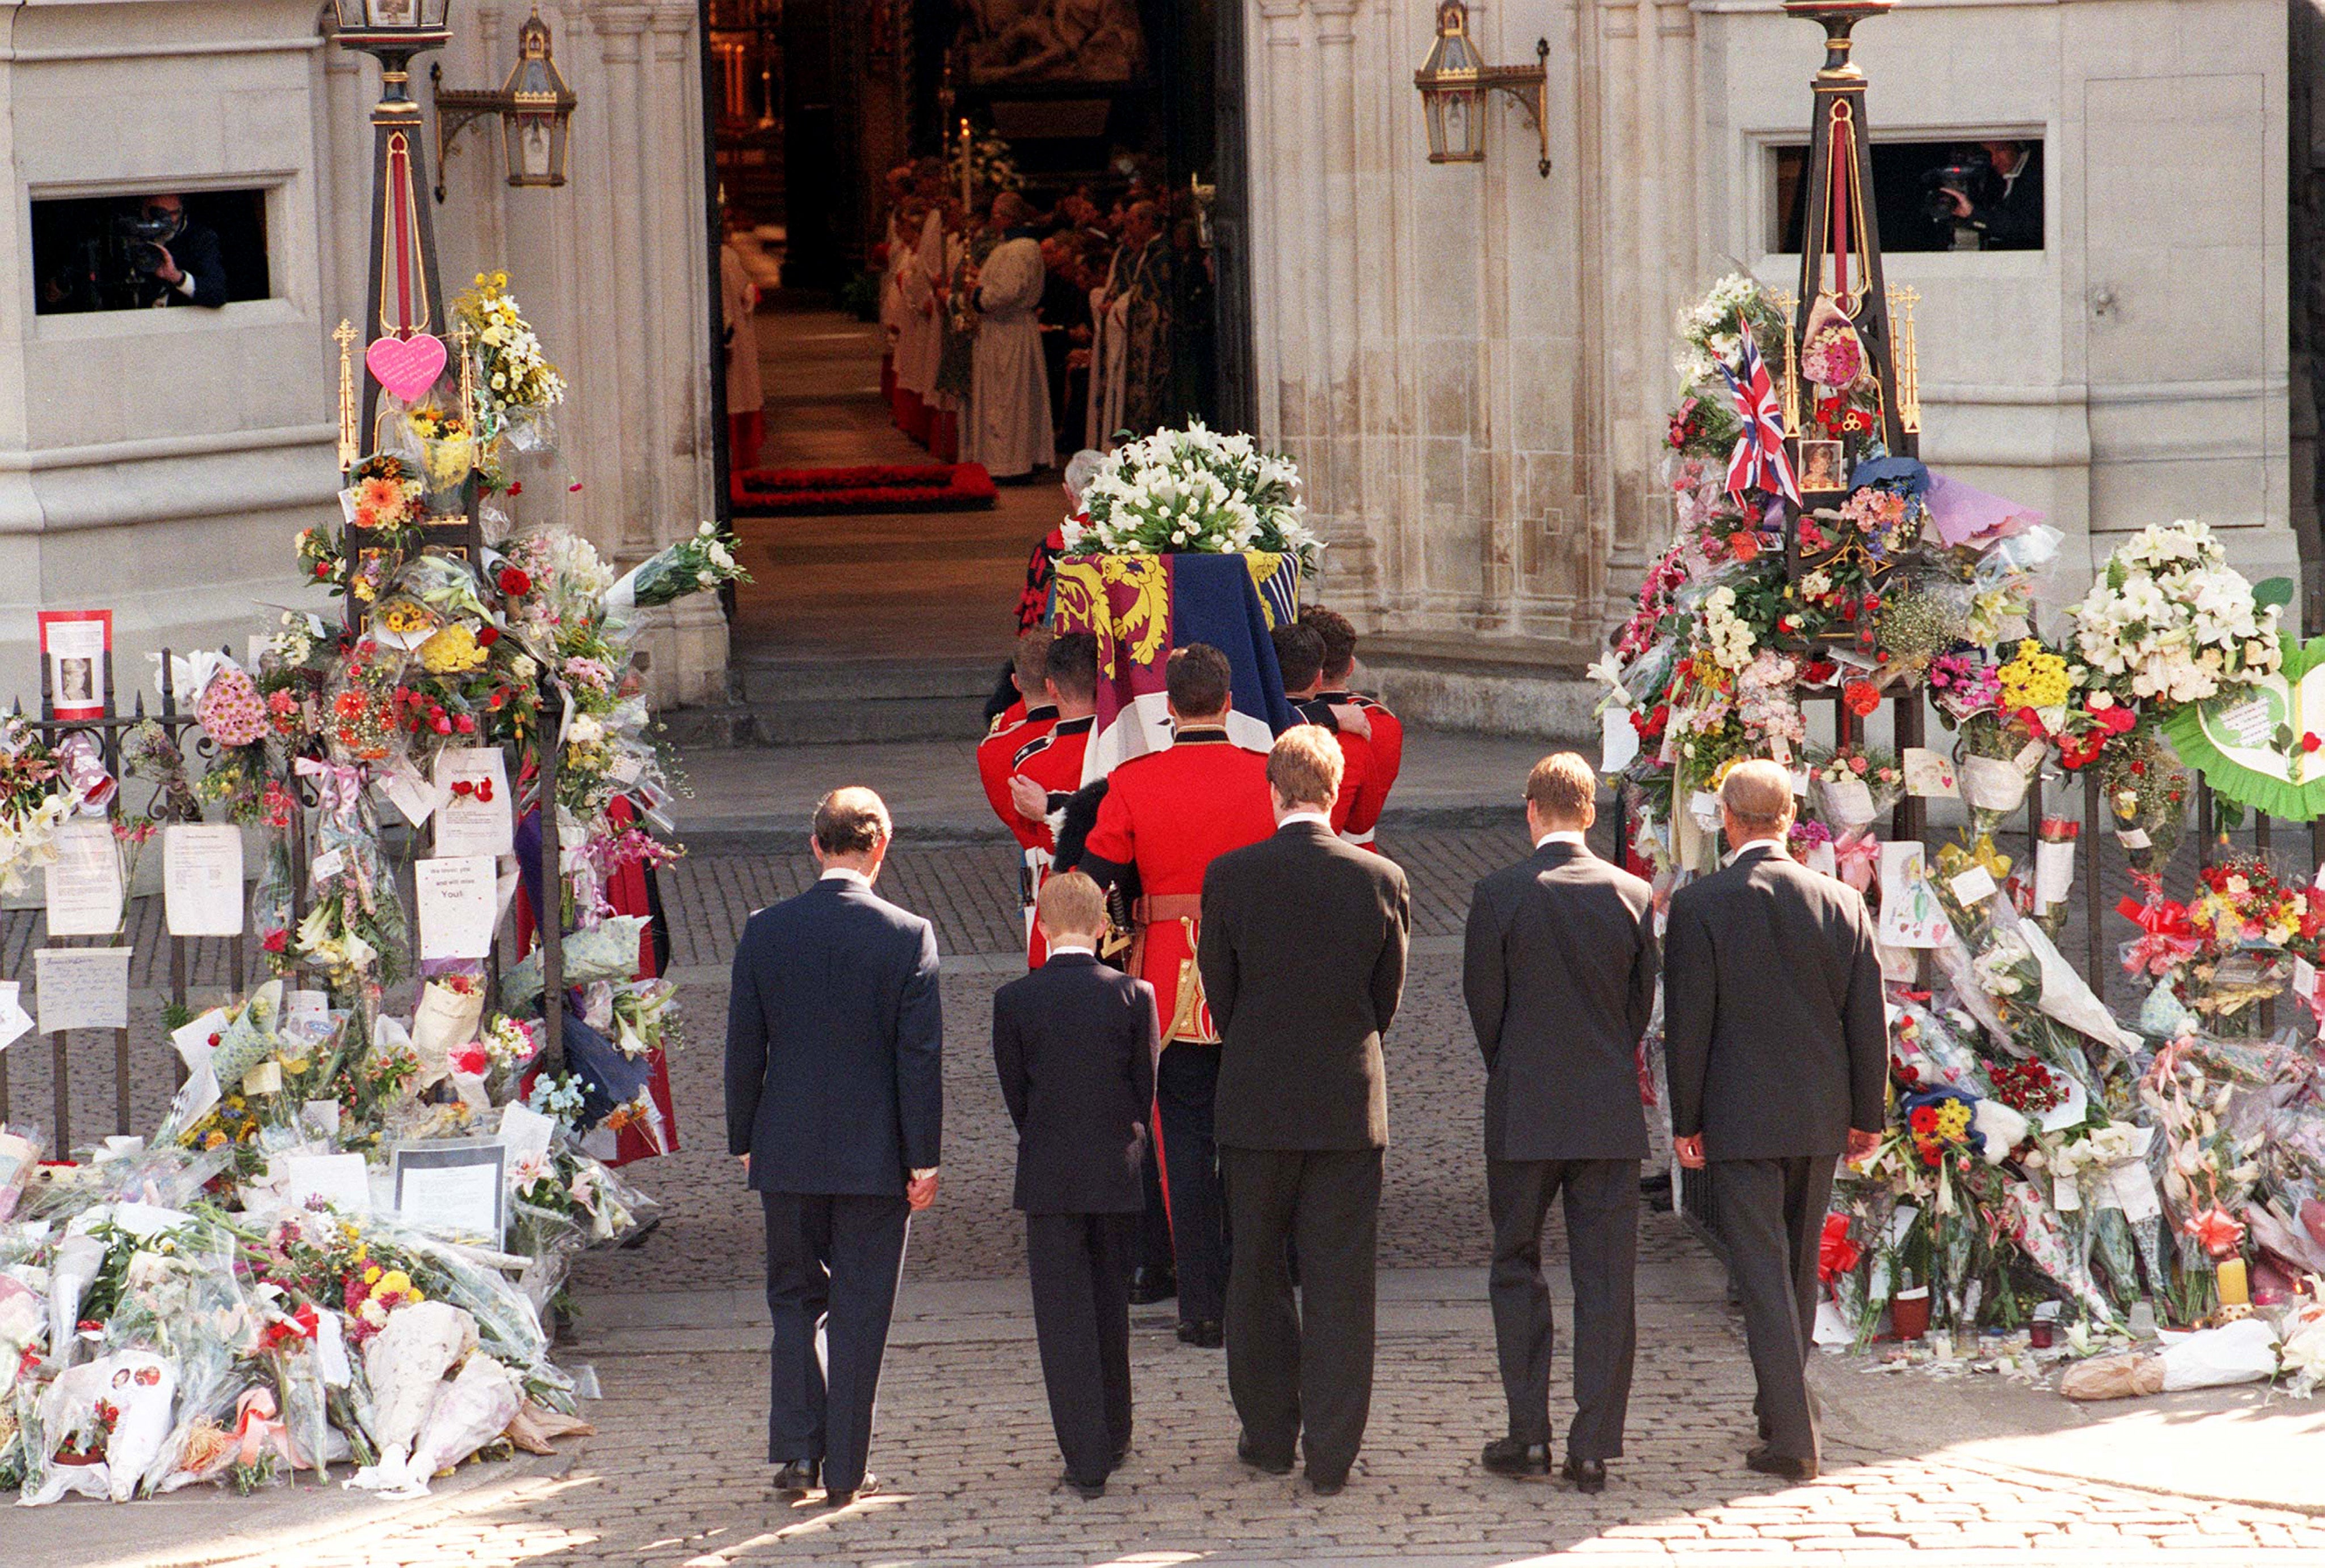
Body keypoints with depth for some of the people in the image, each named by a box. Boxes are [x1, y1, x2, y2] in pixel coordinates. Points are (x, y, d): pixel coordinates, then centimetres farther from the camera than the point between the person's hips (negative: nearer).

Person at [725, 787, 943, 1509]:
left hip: (789, 1151, 2)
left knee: (796, 1298, 16)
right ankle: (845, 1470, 9)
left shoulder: (765, 932, -3)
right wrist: (924, 1159, -3)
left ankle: (798, 1450, 5)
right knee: (859, 1309, 7)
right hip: (875, 1153, -2)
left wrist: (744, 1142, 12)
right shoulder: (907, 936, -9)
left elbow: (744, 1047, 1)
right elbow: (921, 1056, -9)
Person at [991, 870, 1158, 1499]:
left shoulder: (1014, 1000, -7)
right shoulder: (1134, 994, -6)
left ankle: (1087, 1459, -4)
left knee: (1064, 1318, 2)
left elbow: (1015, 1093, 0)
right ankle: (1113, 1440, 29)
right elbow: (1146, 1088, 0)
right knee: (1111, 1309, 18)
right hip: (1117, 1173, 2)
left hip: (1048, 1180, -2)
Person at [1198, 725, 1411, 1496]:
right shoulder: (1381, 880, -6)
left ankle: (1269, 1438, 20)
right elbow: (1387, 999, 3)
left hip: (1256, 1107, 0)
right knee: (1340, 1284, 5)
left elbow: (1220, 994, 0)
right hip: (1349, 1106, 0)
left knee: (1258, 1278, 14)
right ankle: (1331, 1454, 4)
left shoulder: (1229, 877, -9)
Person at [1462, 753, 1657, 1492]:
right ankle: (1594, 1447, 4)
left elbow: (1484, 1002, -3)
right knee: (1605, 1280, 5)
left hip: (1523, 1113, -2)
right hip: (1612, 1116, 2)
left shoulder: (1499, 895, -9)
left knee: (1516, 1270, 11)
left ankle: (1529, 1437, 10)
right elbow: (1643, 1003, 4)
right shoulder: (1633, 896, -2)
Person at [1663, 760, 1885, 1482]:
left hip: (1741, 1119, -4)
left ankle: (1792, 1438, -8)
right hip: (1819, 1116, 4)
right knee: (1799, 1267, 18)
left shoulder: (1698, 906, -10)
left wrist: (1686, 1120, -2)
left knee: (1763, 1274, -3)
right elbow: (1867, 1017, 4)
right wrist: (1867, 1115, 12)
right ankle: (1782, 1413, 31)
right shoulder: (1840, 902, 0)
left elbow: (1687, 1023, -9)